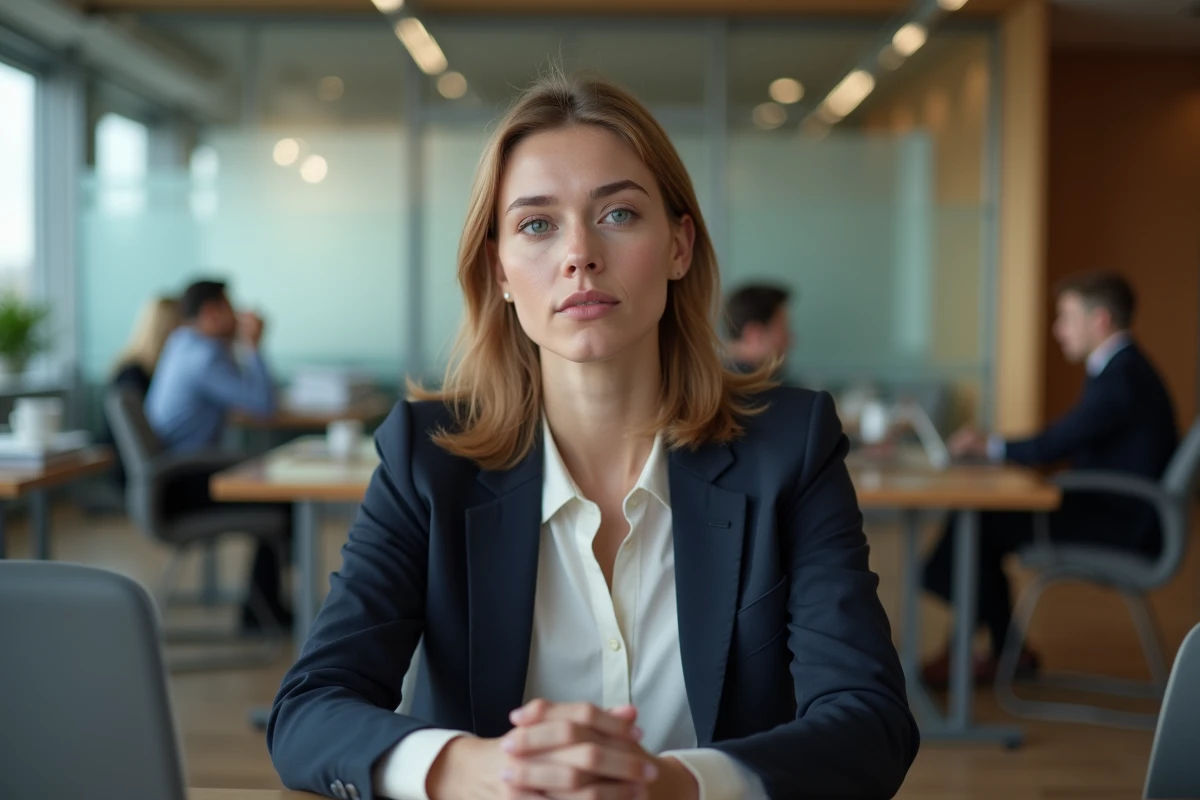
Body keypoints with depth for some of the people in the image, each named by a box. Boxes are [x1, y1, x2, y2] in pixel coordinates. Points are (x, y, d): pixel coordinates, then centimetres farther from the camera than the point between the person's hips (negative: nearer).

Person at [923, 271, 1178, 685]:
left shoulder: (1123, 378, -20)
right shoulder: (1121, 369, 13)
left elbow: (1052, 447, -21)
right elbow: (1067, 443, 15)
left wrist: (990, 447, -4)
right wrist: (990, 446, 7)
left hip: (1123, 529, -10)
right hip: (1110, 512, 10)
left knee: (984, 524, -12)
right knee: (983, 516, 3)